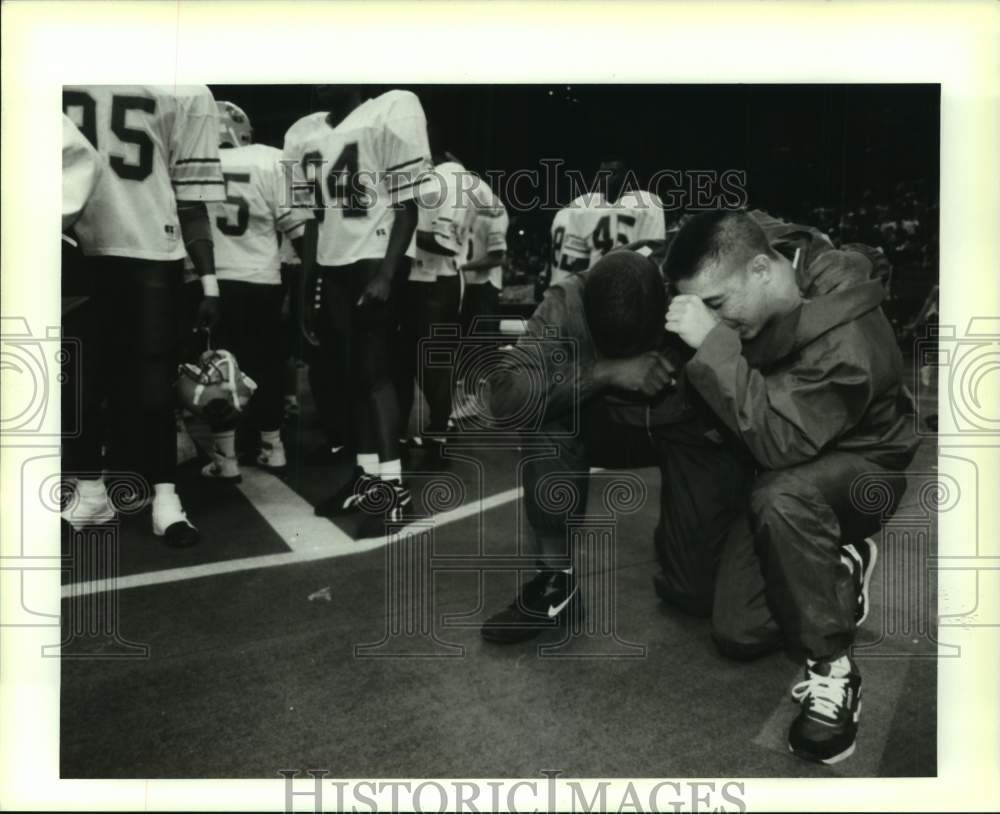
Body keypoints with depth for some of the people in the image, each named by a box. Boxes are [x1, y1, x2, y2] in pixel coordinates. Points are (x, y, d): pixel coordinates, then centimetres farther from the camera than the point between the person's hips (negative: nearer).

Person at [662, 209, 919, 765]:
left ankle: (833, 669, -23)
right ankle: (842, 569, 22)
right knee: (737, 634, -3)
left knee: (780, 498, -43)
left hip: (860, 465, -6)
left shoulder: (846, 339, -33)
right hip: (791, 471, 6)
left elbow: (778, 441, -40)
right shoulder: (750, 300, -11)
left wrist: (712, 342, -42)